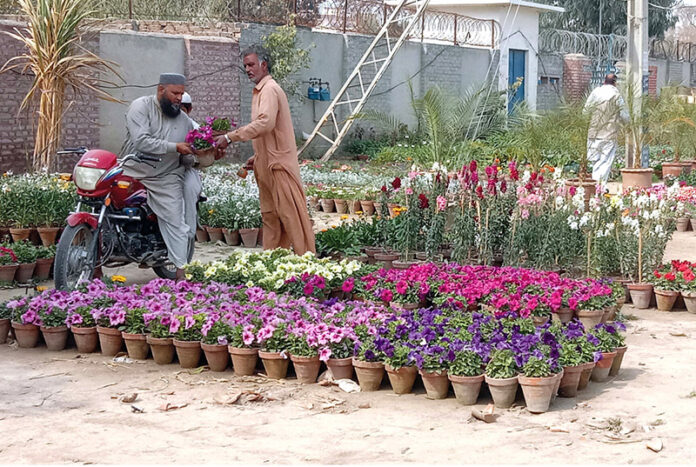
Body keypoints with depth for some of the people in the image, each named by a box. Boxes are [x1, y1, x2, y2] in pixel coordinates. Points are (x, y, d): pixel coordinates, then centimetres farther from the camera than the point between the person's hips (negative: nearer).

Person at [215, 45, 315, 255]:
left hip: (279, 166, -10)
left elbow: (265, 123, -29)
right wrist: (257, 157, 19)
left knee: (290, 214, -7)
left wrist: (230, 137, -28)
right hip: (267, 166, 10)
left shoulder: (270, 90, -13)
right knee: (270, 216, 11)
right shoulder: (261, 91, 19)